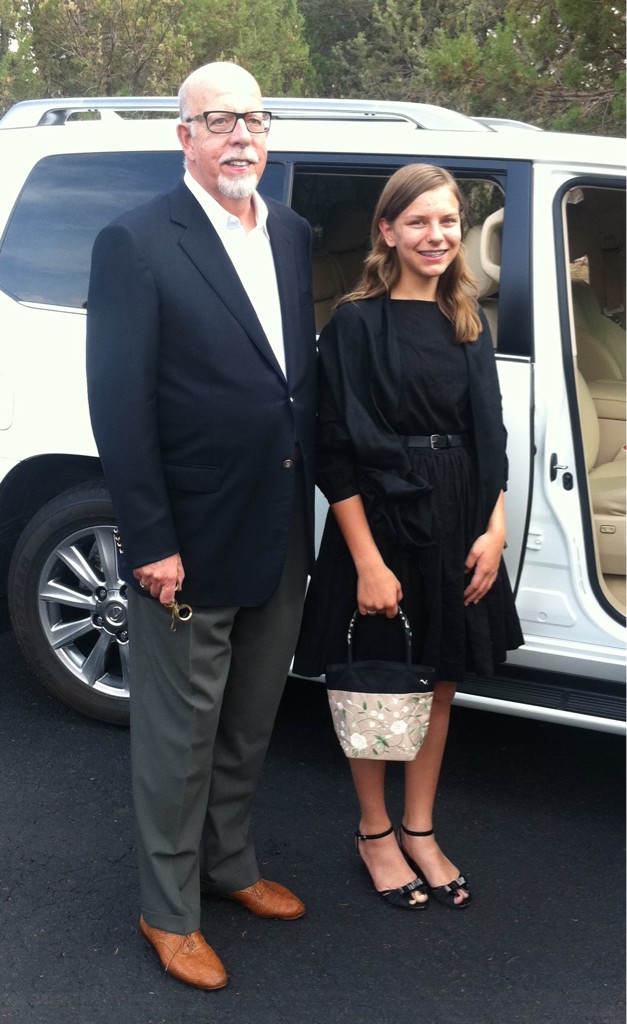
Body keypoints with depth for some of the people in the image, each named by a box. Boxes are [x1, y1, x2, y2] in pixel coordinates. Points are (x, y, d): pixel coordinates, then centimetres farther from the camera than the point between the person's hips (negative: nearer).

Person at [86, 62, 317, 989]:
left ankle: (230, 865, 44)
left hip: (282, 537, 6)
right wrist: (152, 543, -17)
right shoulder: (137, 244, -12)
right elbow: (119, 406, -15)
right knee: (180, 737, 11)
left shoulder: (293, 234, 8)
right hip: (191, 546, -6)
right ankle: (169, 910, 31)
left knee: (249, 725, 22)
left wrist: (311, 495, 7)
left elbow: (304, 368, 11)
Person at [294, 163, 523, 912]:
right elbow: (336, 450, -13)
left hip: (458, 527, 6)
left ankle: (419, 832, 33)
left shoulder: (468, 323, 8)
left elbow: (489, 436, 10)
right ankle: (375, 832, 31)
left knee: (439, 683, 15)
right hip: (378, 522, -5)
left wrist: (495, 528, -2)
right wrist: (368, 561, -17)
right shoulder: (356, 322, -9)